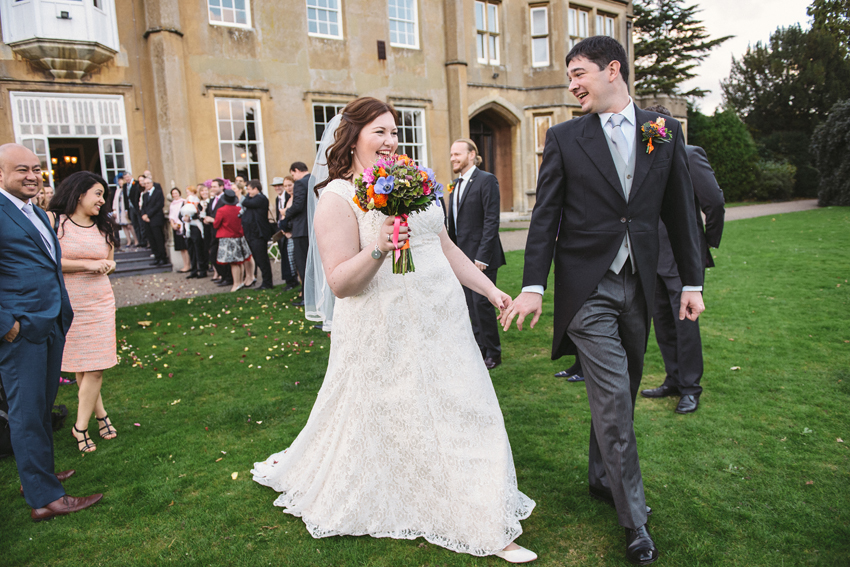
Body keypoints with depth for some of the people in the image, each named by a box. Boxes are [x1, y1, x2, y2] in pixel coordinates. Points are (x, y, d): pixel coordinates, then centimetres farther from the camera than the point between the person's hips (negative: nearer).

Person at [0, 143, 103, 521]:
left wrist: (62, 315, 17)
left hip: (50, 326, 9)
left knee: (43, 405, 18)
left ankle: (39, 473, 34)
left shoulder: (38, 213, 16)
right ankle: (44, 498, 9)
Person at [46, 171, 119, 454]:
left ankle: (81, 426, 12)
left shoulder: (103, 226, 10)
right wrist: (87, 264, -14)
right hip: (67, 304, -3)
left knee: (95, 366, 0)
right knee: (79, 366, 7)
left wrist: (106, 266, -2)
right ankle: (100, 414, 23)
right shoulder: (52, 220, -6)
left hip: (100, 303, 3)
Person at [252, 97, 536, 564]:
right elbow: (339, 282, -15)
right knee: (391, 424, 6)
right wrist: (380, 247, -29)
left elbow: (445, 248, 17)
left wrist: (490, 289, 13)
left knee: (460, 414, 10)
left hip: (441, 323, 7)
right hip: (387, 335, -7)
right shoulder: (337, 197, -9)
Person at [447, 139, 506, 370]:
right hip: (463, 256, 8)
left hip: (481, 255, -8)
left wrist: (482, 256, -19)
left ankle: (493, 354, 10)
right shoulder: (456, 184, 15)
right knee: (471, 305, 13)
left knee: (481, 303, -5)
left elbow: (491, 220, -15)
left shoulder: (486, 180, -9)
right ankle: (480, 348, 25)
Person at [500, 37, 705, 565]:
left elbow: (681, 212, 9)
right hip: (587, 289, -3)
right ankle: (635, 520, 11)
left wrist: (692, 281, 6)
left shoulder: (665, 132, 8)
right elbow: (546, 216, -3)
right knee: (613, 400, -4)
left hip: (638, 286, 3)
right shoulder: (564, 137, 1)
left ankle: (602, 477, 38)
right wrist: (533, 286, -11)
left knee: (621, 395, 15)